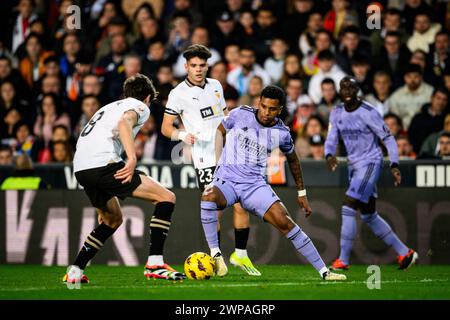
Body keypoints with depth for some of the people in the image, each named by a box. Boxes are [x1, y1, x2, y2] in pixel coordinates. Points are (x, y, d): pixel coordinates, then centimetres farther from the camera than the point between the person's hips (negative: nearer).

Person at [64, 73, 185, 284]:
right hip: (103, 163, -8)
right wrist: (132, 159, -26)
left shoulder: (109, 107, 36)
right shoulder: (139, 106, 12)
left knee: (112, 220, 29)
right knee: (166, 198, -3)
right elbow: (124, 123, -14)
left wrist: (103, 205, 43)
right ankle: (154, 264, -12)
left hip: (80, 169, 8)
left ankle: (75, 272, 22)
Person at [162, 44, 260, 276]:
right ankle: (216, 257, 7)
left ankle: (240, 254, 14)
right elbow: (166, 127, -4)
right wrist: (182, 135, -22)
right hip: (205, 159, -5)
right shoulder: (179, 93, -3)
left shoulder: (215, 85, 13)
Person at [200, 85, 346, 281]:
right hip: (226, 179, -1)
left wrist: (302, 193, 21)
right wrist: (219, 160, 11)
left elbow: (293, 160, 18)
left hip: (255, 184, 1)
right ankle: (214, 253, -24)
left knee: (285, 223, -14)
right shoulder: (240, 114, -5)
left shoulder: (281, 133, 0)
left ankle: (324, 272, -9)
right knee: (209, 197, -37)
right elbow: (221, 130, 14)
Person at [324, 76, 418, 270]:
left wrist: (394, 165, -19)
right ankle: (404, 253, 24)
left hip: (370, 163, -8)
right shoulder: (337, 113, 6)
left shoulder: (368, 113, -14)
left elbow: (388, 138, -10)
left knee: (348, 208, -17)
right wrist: (329, 155, -17)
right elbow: (331, 139, 5)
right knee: (369, 216, 13)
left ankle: (343, 260, -12)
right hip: (354, 165, 8)